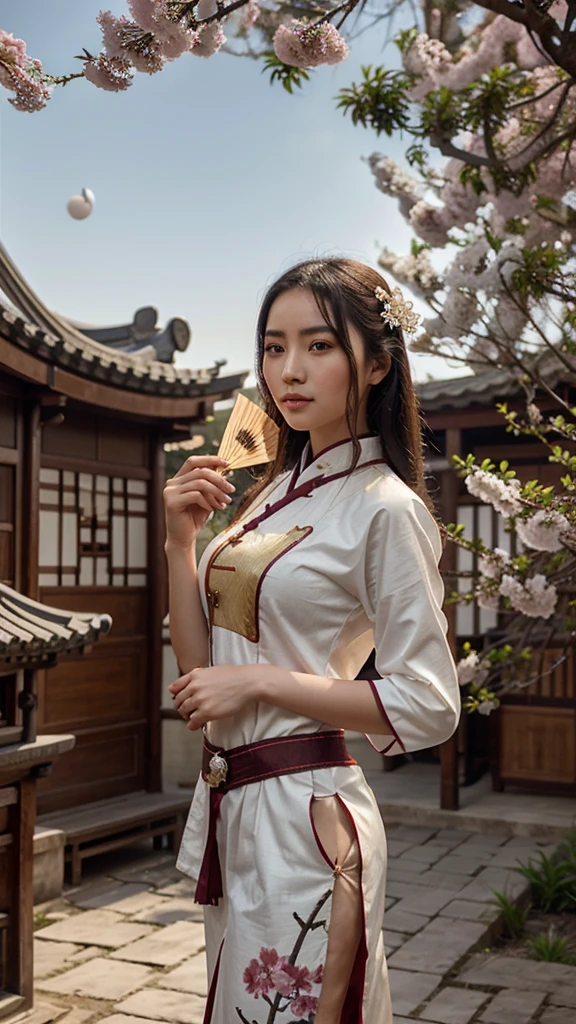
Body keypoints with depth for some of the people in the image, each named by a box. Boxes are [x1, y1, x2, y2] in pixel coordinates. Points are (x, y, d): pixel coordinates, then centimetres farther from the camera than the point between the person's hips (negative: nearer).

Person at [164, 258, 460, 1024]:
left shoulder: (386, 508, -14)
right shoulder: (273, 494, 8)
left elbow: (427, 708, -16)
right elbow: (202, 668, 7)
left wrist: (263, 681, -18)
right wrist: (181, 541, -4)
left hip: (304, 812, -8)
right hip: (227, 806, 8)